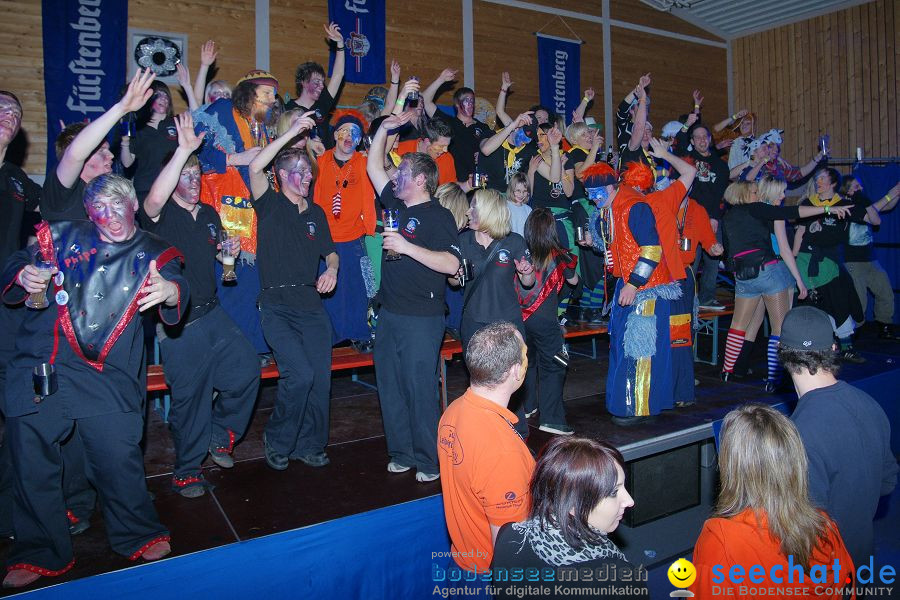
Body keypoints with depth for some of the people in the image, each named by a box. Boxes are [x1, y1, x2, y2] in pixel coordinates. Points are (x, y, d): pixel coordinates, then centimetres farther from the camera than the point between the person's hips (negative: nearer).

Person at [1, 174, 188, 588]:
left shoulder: (153, 254, 9)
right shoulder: (63, 238, 13)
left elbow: (177, 286, -9)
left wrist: (170, 291, -34)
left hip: (108, 374, -2)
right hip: (39, 367, 2)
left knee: (117, 456, -8)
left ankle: (140, 537, 17)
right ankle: (40, 553, 27)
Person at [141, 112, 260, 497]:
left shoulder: (209, 214, 11)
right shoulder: (160, 216, -10)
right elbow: (154, 199, -35)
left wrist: (228, 248, 4)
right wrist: (183, 150, -36)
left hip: (213, 313, 6)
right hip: (178, 324, -6)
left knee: (247, 368, 2)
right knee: (189, 397, 1)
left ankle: (220, 436, 24)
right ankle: (187, 471, 20)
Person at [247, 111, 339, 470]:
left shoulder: (316, 212, 17)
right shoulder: (270, 205, 2)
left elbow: (330, 252, 23)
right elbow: (255, 168, -16)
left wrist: (331, 269, 0)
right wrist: (292, 132, -16)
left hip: (312, 304, 5)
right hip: (278, 307, -5)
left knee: (320, 378, 2)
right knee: (300, 375, -17)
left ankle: (309, 446, 21)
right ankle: (277, 442, 8)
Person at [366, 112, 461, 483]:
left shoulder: (438, 216, -9)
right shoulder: (396, 204, 12)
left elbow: (451, 263, -20)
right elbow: (373, 167, 22)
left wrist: (407, 247, -22)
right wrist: (385, 129, 14)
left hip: (422, 318, -8)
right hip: (389, 313, 8)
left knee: (420, 388, -2)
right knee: (390, 387, 11)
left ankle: (429, 461, 11)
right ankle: (402, 454, 24)